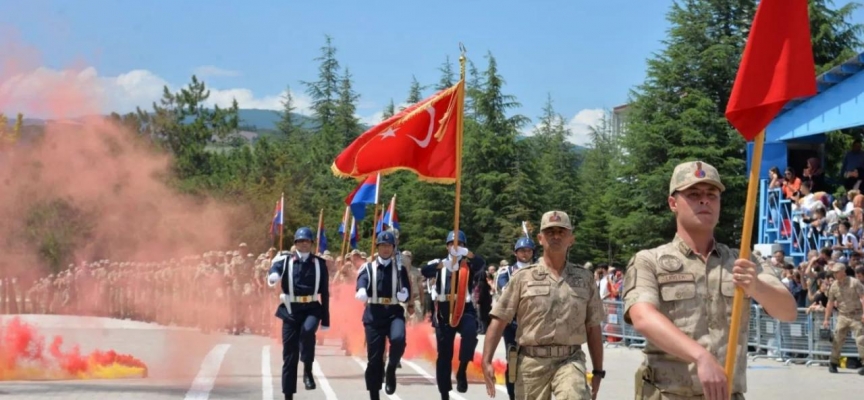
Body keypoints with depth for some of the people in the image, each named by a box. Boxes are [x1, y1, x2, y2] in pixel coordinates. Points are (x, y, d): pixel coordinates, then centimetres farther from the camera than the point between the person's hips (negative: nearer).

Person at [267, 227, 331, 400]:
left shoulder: (319, 263, 5)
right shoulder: (285, 260, 2)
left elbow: (325, 292, 8)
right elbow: (274, 272, -20)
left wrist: (325, 319, 5)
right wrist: (273, 276, -46)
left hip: (312, 308, 0)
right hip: (291, 309, 0)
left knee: (307, 330, -34)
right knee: (290, 355, 1)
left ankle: (308, 370, -15)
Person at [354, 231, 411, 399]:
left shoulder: (400, 269, 9)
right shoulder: (368, 268, 7)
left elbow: (407, 291, 0)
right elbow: (361, 282, -14)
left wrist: (404, 294, -25)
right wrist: (361, 292, -38)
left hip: (394, 313, 0)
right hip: (374, 315, 1)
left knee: (398, 338, -32)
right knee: (374, 358, 1)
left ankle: (391, 369, -4)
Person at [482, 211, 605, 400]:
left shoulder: (585, 278, 9)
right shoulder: (523, 277, 3)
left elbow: (593, 328, 13)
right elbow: (499, 320, 0)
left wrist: (598, 371, 11)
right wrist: (486, 361, -11)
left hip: (569, 361, 0)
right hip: (531, 361, 0)